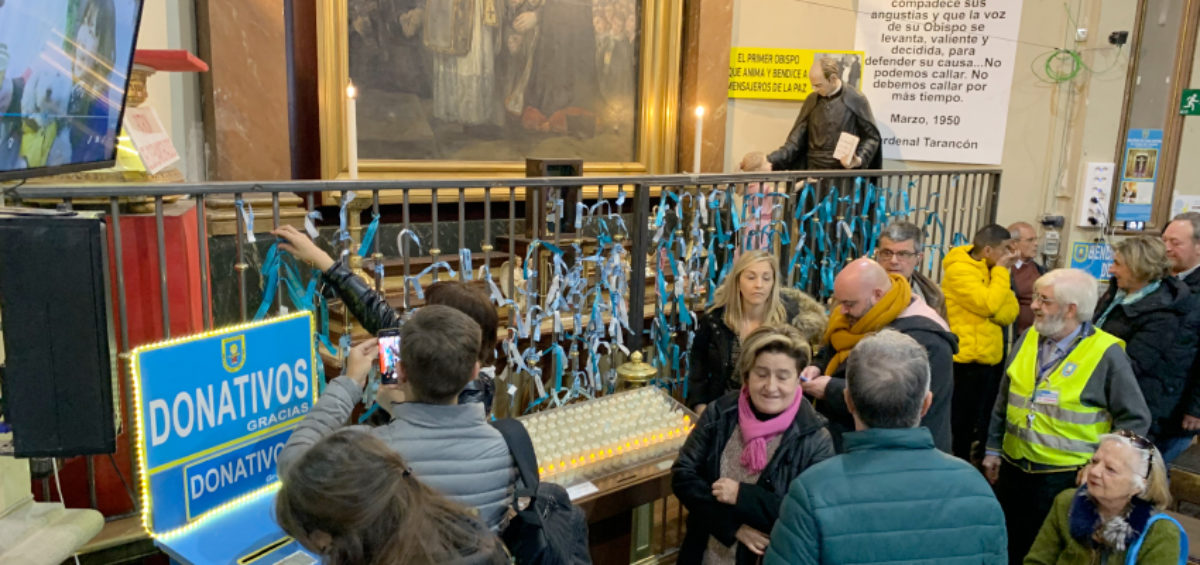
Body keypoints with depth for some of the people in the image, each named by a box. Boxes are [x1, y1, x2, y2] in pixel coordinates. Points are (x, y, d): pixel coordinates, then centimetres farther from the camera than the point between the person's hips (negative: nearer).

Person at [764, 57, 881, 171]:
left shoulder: (856, 100, -3)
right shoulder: (811, 100, 7)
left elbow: (871, 137, 2)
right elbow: (796, 139, 6)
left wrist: (860, 160, -15)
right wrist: (772, 161, -6)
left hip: (844, 173, -3)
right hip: (813, 171, 3)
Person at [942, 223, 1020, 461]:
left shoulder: (990, 271, 12)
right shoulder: (959, 269, -13)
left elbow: (1010, 312, 3)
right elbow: (989, 304, -23)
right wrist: (1001, 271, -12)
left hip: (990, 360, 9)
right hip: (965, 362, -9)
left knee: (981, 425, 17)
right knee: (959, 427, 0)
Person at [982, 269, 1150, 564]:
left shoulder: (1106, 353, -14)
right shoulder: (1029, 338, 3)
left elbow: (1135, 418, -8)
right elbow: (1004, 400, 12)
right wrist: (993, 449, 13)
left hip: (1065, 478, -5)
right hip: (1013, 469, 5)